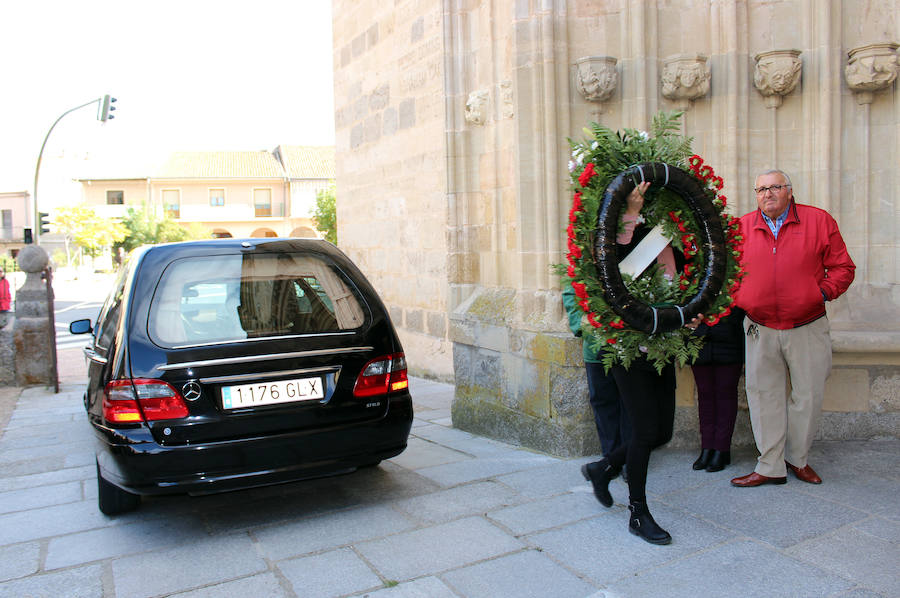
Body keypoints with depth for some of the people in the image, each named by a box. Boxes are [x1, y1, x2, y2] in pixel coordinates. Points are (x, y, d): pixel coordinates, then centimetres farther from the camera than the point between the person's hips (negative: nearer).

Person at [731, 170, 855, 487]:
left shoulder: (819, 221, 1)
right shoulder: (742, 227, 5)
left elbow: (842, 268, 4)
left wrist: (823, 292, -9)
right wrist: (738, 298, -1)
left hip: (807, 329, -1)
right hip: (760, 330, 1)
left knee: (808, 396, 7)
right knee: (764, 396, 4)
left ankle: (798, 458, 29)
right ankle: (770, 467, 16)